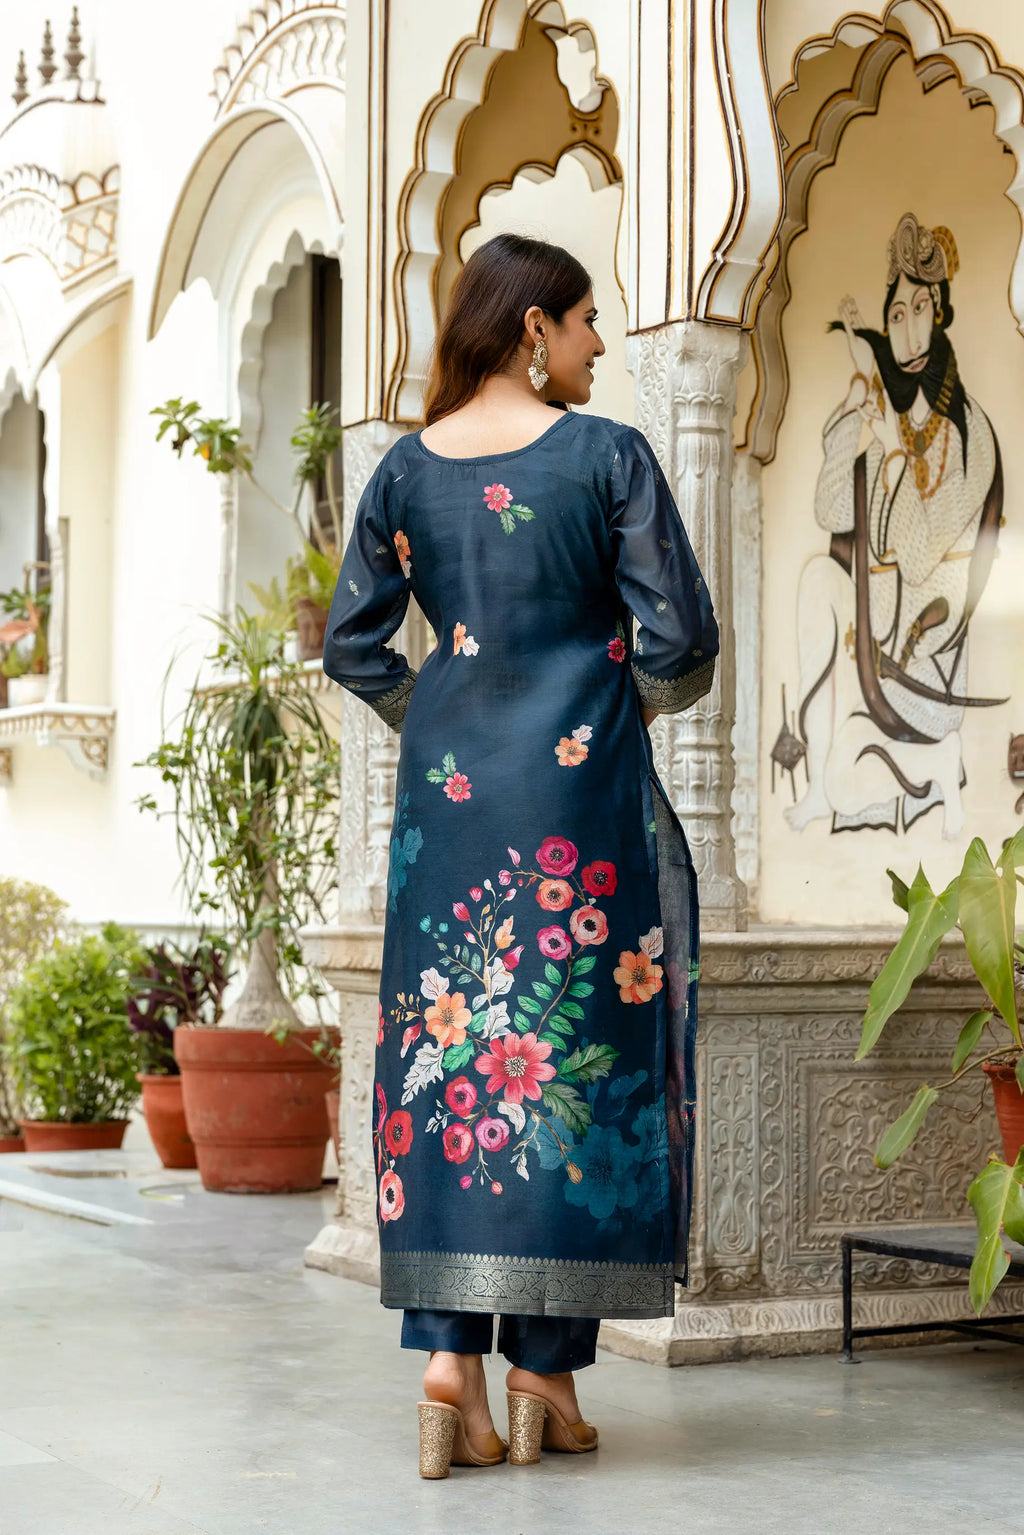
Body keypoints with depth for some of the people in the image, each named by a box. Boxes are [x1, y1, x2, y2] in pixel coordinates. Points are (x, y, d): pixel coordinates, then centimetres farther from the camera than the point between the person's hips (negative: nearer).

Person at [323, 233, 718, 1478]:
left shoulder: (406, 470, 6)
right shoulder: (607, 457, -6)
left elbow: (352, 648, 8)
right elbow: (677, 642, -9)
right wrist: (640, 696, 12)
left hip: (447, 790, 4)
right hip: (583, 786, -4)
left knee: (447, 1045, 7)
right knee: (577, 1049, 4)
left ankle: (448, 1357, 2)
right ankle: (547, 1366, 8)